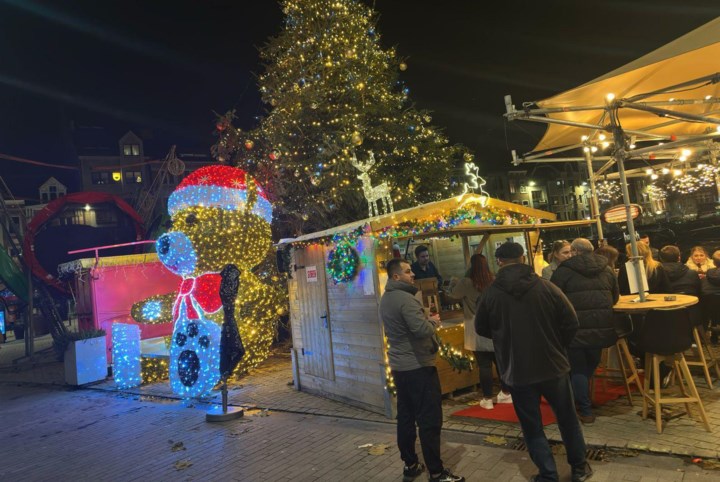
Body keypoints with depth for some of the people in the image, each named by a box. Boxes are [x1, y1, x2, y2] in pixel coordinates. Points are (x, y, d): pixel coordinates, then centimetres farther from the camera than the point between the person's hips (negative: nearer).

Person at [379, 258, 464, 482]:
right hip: (418, 366, -9)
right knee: (429, 420, -1)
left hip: (399, 366, 9)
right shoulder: (405, 298, -20)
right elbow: (422, 330, -26)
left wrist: (425, 320, 12)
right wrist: (433, 321, -6)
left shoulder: (385, 299, 11)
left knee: (405, 417, 15)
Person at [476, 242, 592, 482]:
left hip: (517, 371, -1)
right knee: (568, 419, 21)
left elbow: (481, 329, 3)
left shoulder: (490, 294, -10)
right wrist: (557, 346, 12)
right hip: (552, 365, 2)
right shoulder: (545, 286, -10)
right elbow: (571, 322, -5)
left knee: (532, 427, 13)